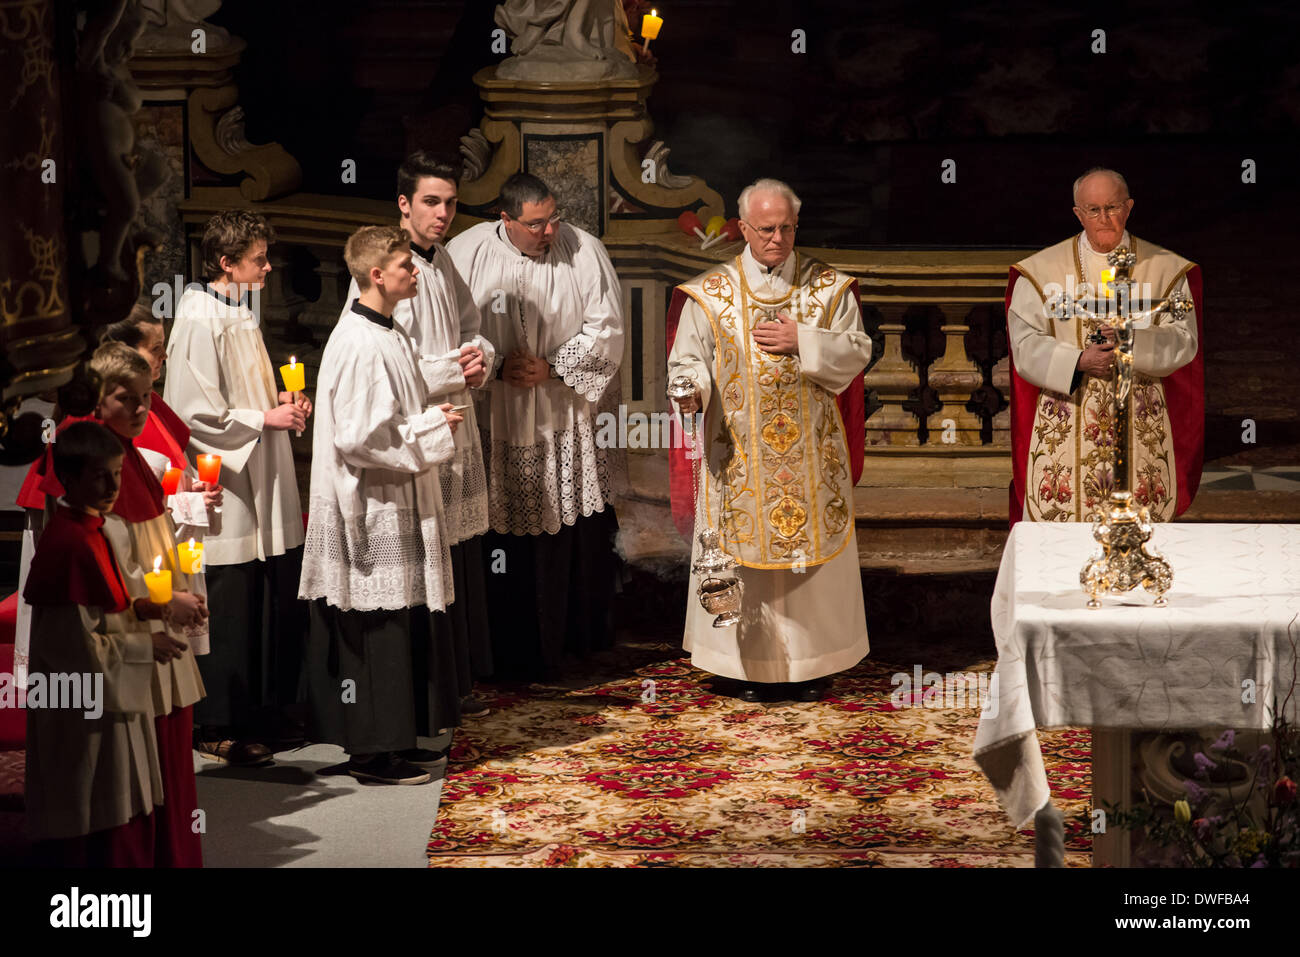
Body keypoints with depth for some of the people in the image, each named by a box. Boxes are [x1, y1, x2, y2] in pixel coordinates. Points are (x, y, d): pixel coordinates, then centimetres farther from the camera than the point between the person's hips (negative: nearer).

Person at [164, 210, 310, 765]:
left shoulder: (242, 313, 14)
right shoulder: (199, 320, -15)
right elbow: (196, 412, -19)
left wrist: (284, 403, 8)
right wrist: (265, 418, -15)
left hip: (266, 487, 9)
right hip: (228, 490, -9)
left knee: (281, 604, 11)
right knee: (231, 611, -2)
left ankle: (268, 714, 24)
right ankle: (219, 730, 9)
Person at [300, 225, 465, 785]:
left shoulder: (385, 334, 13)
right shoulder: (359, 344, -20)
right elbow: (359, 436, -24)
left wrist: (434, 417, 7)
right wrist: (433, 430, -14)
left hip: (395, 507, 10)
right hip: (372, 511, -10)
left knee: (403, 628, 14)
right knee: (375, 630, -3)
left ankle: (394, 742, 22)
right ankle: (371, 753, 4)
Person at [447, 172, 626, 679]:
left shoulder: (584, 251, -3)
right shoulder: (466, 254, -6)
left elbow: (605, 329, -3)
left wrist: (553, 368, -13)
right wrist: (497, 367, -17)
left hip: (572, 422, 2)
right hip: (499, 424, -1)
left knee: (583, 529, 10)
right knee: (510, 535, 1)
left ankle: (585, 629, 29)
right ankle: (518, 651, 11)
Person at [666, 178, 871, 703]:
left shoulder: (827, 286, 5)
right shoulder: (711, 293, 3)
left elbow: (857, 351, 1)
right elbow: (688, 359, -1)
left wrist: (802, 340, -13)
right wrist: (691, 388, -24)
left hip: (811, 450, 1)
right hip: (739, 450, -1)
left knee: (813, 548, 4)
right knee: (747, 547, 0)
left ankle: (810, 661, 14)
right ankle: (753, 662, 9)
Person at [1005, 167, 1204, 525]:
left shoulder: (1165, 268, 6)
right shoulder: (1042, 270, 3)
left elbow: (1184, 341, -1)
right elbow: (1025, 344, -3)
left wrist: (1134, 338, -19)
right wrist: (1080, 361, -18)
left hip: (1142, 425, 1)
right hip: (1066, 424, -1)